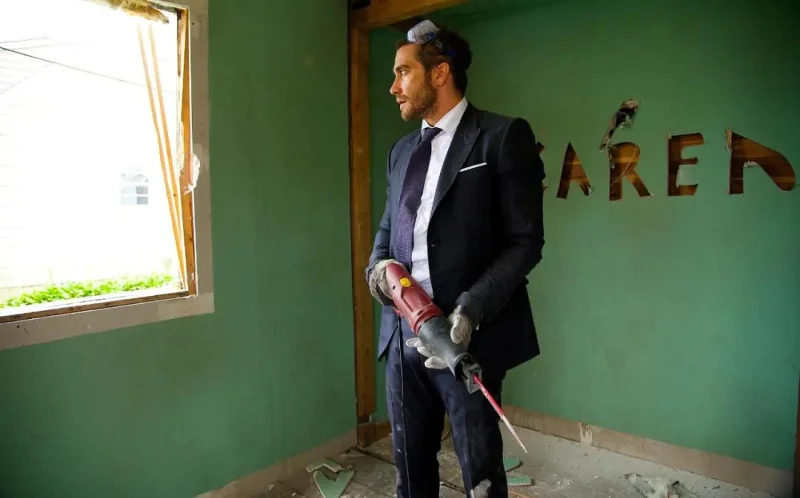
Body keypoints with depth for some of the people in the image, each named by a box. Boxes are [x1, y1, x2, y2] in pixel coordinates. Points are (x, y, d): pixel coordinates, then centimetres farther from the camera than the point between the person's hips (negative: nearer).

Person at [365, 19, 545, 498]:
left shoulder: (504, 136, -5)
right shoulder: (402, 150, 15)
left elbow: (526, 241, -10)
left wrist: (472, 308, -22)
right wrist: (378, 265, -2)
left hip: (466, 336, -5)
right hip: (402, 333, 6)